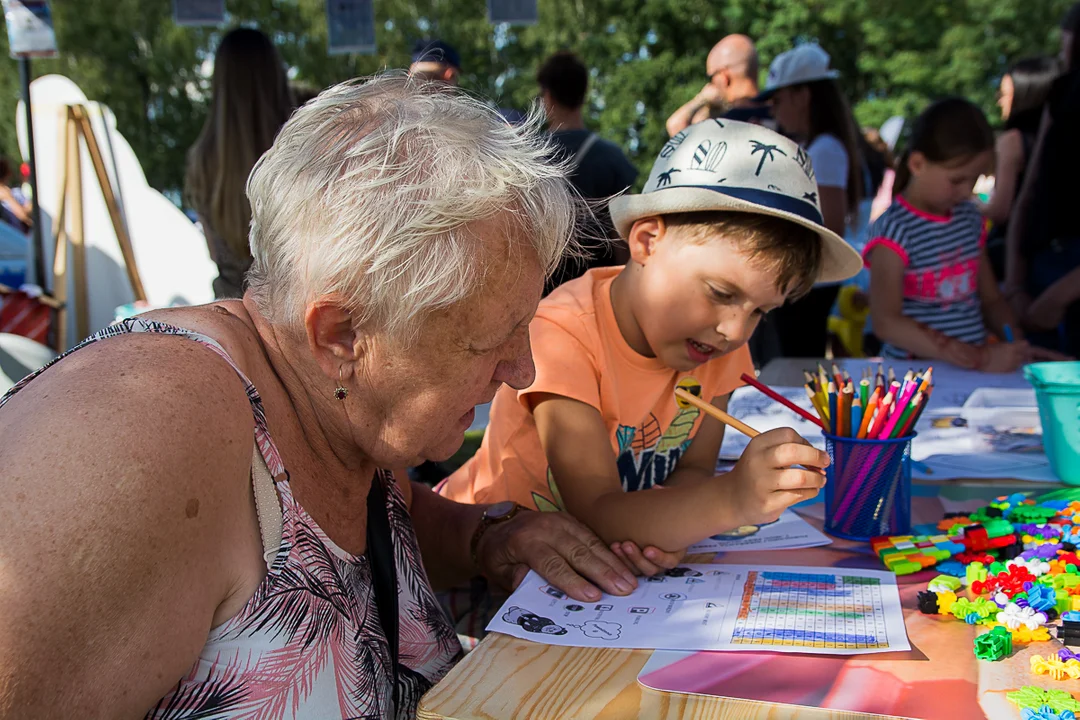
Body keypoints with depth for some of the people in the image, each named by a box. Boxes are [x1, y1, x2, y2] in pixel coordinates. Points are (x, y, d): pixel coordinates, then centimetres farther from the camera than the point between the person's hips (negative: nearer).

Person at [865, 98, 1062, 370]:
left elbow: (991, 299, 19)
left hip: (974, 374, 6)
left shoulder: (970, 219, 12)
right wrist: (978, 357, -21)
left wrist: (1019, 346, 0)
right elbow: (886, 323, -19)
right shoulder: (894, 230, -11)